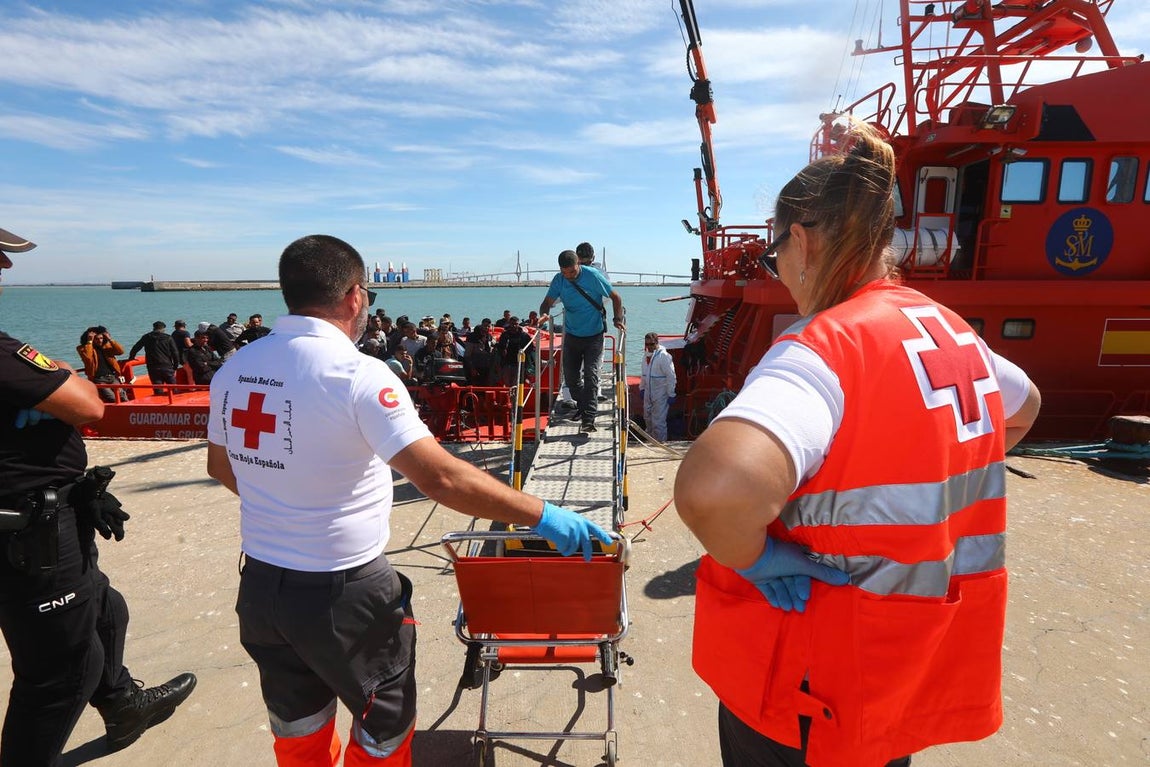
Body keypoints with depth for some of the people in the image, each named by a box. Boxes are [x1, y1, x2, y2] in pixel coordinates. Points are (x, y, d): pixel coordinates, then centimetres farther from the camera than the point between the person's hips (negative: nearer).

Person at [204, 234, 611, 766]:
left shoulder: (233, 370, -2)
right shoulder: (358, 374, -23)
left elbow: (221, 466, 13)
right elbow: (442, 478, -30)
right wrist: (542, 516, -23)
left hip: (259, 583, 7)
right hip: (343, 594, -6)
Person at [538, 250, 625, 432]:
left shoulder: (593, 275, -14)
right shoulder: (558, 280, -4)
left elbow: (615, 297, -6)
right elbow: (548, 302, -1)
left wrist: (618, 319, -18)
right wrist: (544, 314, -24)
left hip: (594, 335, -4)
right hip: (571, 335, 4)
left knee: (590, 374, -12)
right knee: (570, 375, 10)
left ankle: (589, 418, -13)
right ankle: (582, 404, 35)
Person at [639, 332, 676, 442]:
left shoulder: (664, 356, -16)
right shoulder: (646, 354, 7)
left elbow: (671, 376, -16)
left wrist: (671, 394, -16)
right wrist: (642, 388, 19)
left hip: (660, 393, -8)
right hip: (648, 393, 8)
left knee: (658, 420, -5)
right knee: (647, 417, 18)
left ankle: (661, 441, 8)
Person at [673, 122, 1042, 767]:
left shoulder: (821, 347, -27)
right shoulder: (953, 332, -1)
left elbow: (712, 490, -46)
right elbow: (1024, 406, 22)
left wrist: (752, 557, -25)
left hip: (816, 694, -7)